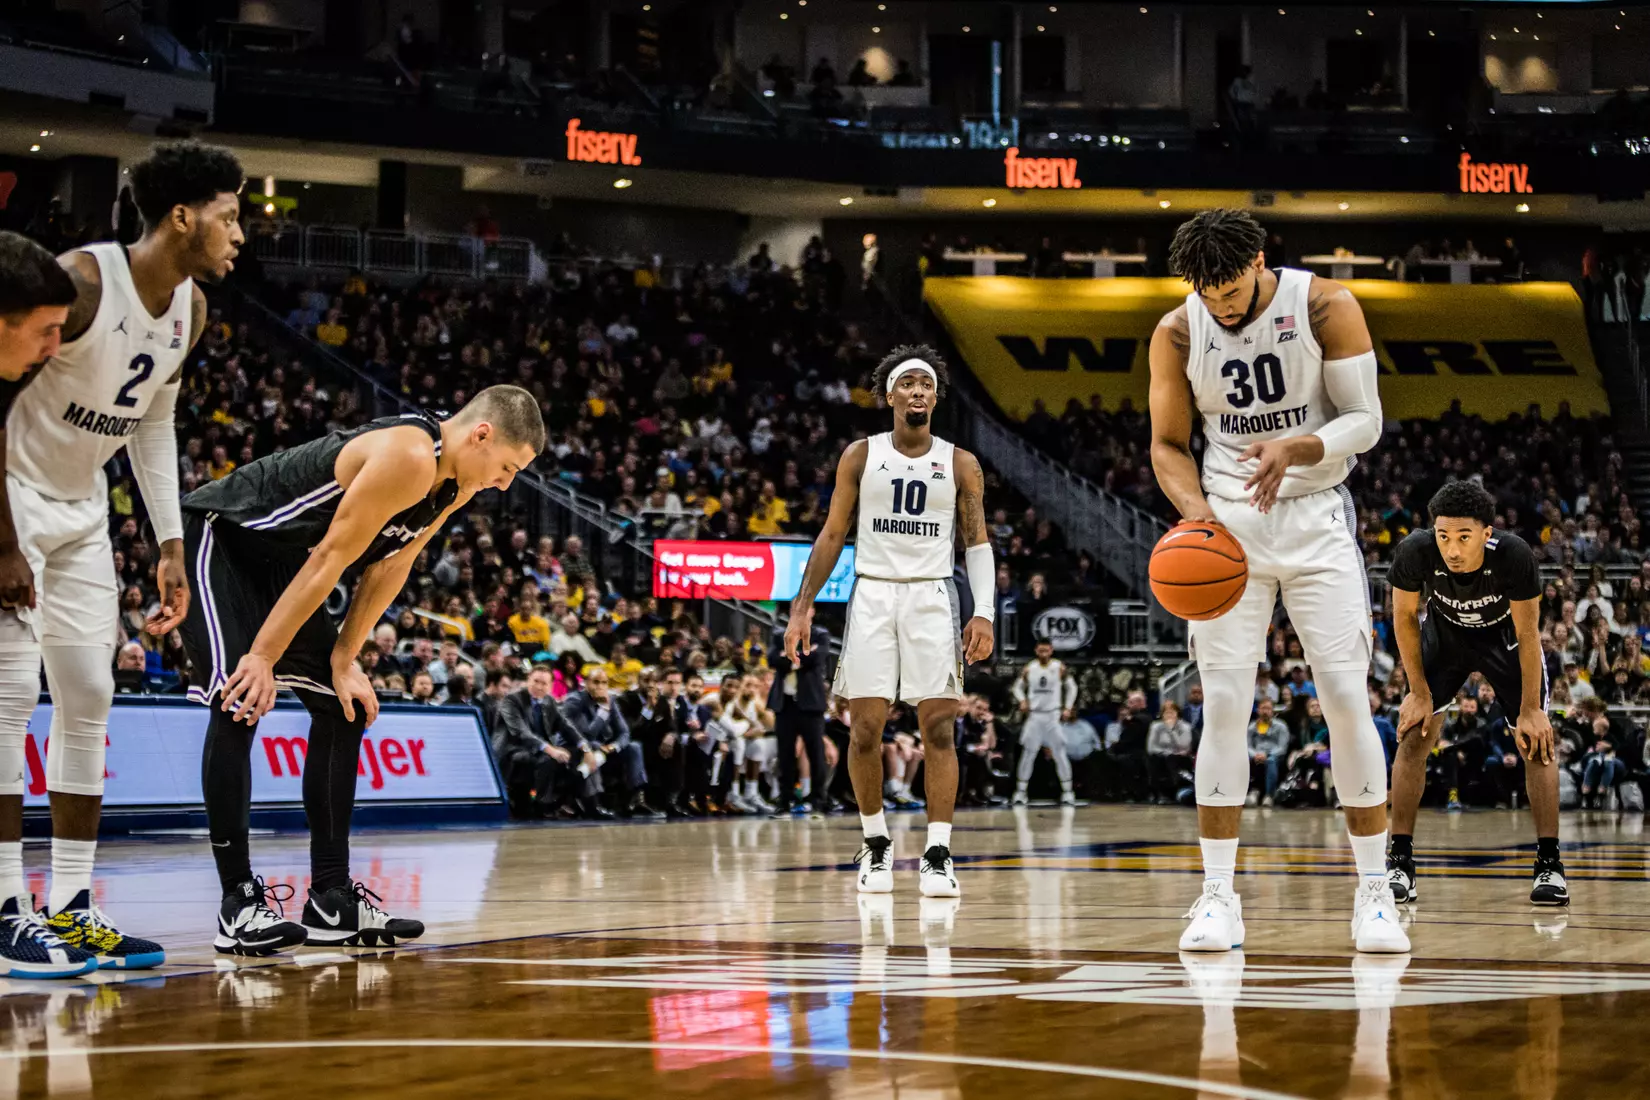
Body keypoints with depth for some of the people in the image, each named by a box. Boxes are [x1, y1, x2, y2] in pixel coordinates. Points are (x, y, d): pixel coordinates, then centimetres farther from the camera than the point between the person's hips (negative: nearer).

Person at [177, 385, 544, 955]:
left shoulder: (453, 487, 0)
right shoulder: (409, 457, -30)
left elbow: (389, 566, 6)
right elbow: (330, 559, -28)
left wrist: (344, 661, 1)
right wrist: (262, 657, -25)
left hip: (273, 563, 10)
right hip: (216, 537, -10)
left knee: (346, 708, 7)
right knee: (240, 704, -21)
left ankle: (331, 900, 10)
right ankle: (239, 903, -20)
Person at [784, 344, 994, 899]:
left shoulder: (960, 464, 6)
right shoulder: (861, 456, 6)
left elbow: (977, 542, 6)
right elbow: (832, 534, 8)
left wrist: (983, 613, -6)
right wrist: (803, 606, 1)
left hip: (932, 598, 0)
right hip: (873, 595, 0)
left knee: (939, 729, -8)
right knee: (866, 728, -3)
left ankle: (937, 856, -7)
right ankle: (876, 845, 14)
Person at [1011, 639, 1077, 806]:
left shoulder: (1060, 668, -3)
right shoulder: (1029, 669, 2)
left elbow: (1071, 687, 7)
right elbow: (1018, 687, 13)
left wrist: (1067, 708, -3)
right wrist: (1022, 701, -7)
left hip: (1053, 715, -1)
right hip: (1034, 715, 1)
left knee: (1060, 754, -4)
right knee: (1027, 754, 0)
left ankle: (1067, 792, 2)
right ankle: (1020, 792, 6)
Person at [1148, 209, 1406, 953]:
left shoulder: (1326, 306, -11)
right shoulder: (1177, 334, -6)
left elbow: (1365, 420, -9)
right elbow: (1168, 444, 3)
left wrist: (1293, 450, -28)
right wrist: (1193, 508, -17)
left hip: (1316, 516, -1)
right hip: (1227, 523, 1)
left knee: (1347, 698, -6)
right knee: (1224, 704, -5)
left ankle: (1374, 893, 0)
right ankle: (1218, 896, 1)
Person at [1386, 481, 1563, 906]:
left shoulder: (1514, 555, -38)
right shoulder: (1415, 552, -35)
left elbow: (1528, 634, -23)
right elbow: (1405, 617, -15)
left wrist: (1531, 709, -18)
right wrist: (1420, 692, -12)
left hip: (1505, 636, -1)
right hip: (1444, 633, 1)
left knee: (1537, 741, -7)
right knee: (1413, 736, -8)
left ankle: (1549, 864, 0)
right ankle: (1400, 862, -2)